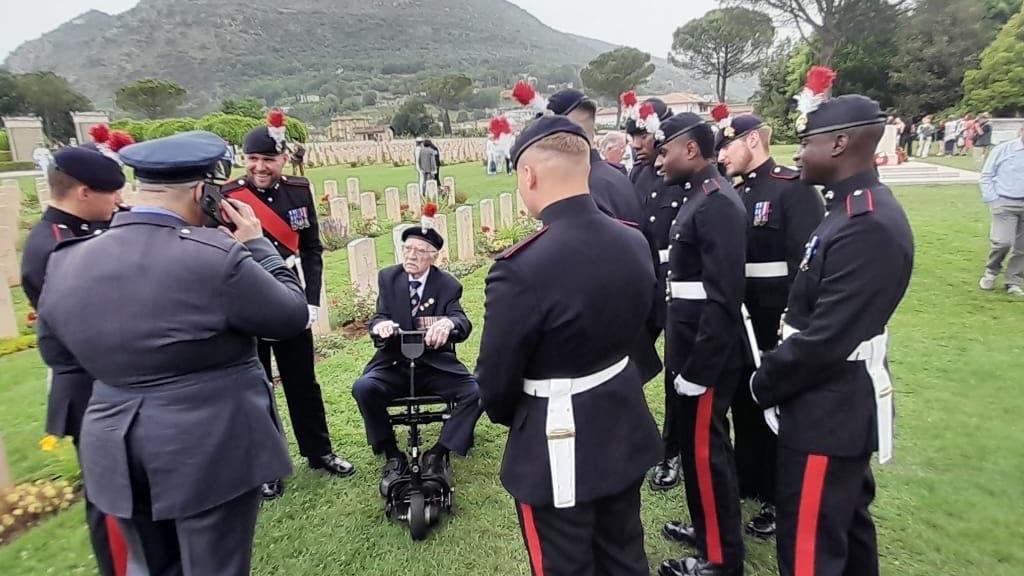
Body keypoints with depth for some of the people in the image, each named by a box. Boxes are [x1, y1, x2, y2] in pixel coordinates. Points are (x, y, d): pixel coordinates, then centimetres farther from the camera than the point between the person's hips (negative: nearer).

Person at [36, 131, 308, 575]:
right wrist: (255, 245, -1)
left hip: (116, 451, 6)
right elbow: (292, 316, -9)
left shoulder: (66, 263, -1)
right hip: (211, 448, -5)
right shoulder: (215, 257, -21)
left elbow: (59, 355, 12)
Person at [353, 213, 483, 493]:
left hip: (435, 365, -1)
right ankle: (393, 458, -9)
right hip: (395, 364, 1)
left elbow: (463, 324, -18)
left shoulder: (448, 285, -4)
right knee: (363, 388, -27)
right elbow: (379, 317, -6)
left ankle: (437, 454, -8)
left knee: (476, 392, -24)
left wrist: (448, 323, -44)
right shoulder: (387, 278, 2)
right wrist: (380, 323, -33)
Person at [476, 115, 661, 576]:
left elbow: (496, 380, -16)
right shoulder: (635, 242, -6)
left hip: (558, 446, -6)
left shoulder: (521, 268, -28)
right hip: (625, 427, 7)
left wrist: (510, 418, 5)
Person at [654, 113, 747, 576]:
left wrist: (696, 369, -22)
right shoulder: (699, 197, 11)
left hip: (707, 354, -10)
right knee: (694, 442, 21)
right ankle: (705, 526, 40)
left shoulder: (718, 204, -20)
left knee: (705, 448, 4)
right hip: (691, 347, 10)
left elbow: (723, 299, -25)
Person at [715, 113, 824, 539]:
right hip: (739, 321, 7)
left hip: (777, 324, -7)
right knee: (743, 404, 18)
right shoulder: (735, 194, 10)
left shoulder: (795, 188, -12)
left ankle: (779, 501, 25)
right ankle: (747, 482, 37)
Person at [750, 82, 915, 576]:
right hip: (840, 407, 10)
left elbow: (826, 341, -26)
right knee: (848, 529, 25)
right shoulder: (856, 208, 8)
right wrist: (775, 373, 10)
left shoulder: (869, 227, -24)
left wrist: (764, 385, -11)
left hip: (827, 415, -10)